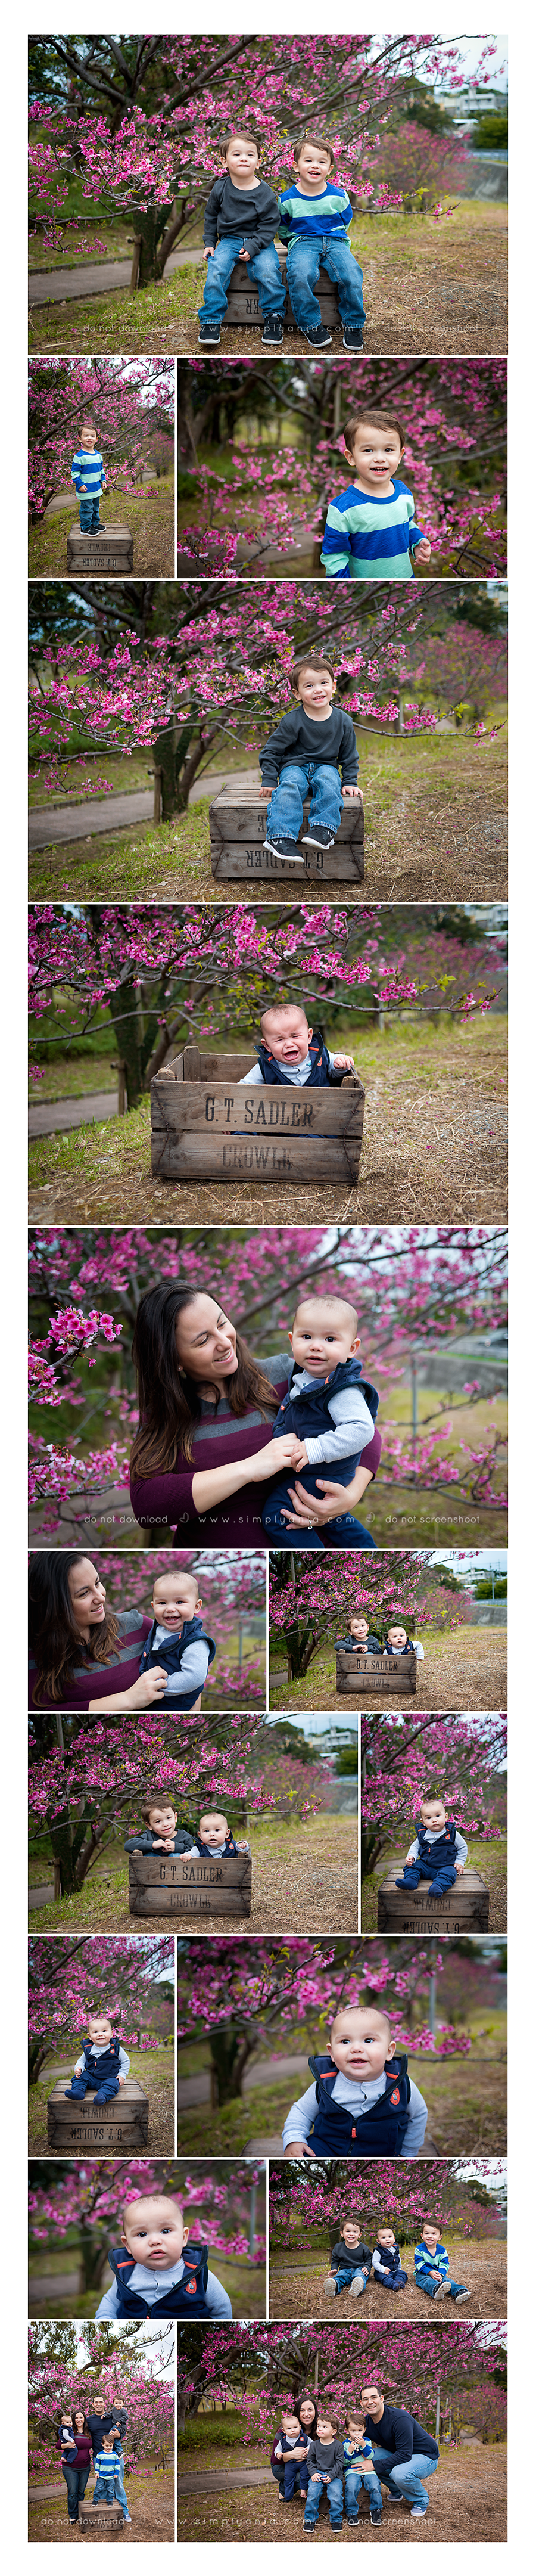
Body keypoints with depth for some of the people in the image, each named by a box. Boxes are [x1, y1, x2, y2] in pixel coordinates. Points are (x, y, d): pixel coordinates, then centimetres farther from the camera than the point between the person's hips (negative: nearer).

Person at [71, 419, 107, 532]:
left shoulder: (98, 455, 6)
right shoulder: (80, 456, -17)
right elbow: (75, 472, -15)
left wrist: (103, 480, 13)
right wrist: (80, 484, -21)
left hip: (97, 488, 7)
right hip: (85, 489, -7)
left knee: (96, 507, 20)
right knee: (87, 508, 0)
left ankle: (95, 523, 37)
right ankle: (86, 527, 12)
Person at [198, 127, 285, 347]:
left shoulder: (265, 194, -6)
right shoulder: (220, 188, 1)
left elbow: (269, 225, -4)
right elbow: (211, 217, 14)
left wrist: (253, 247, -16)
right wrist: (209, 244, 7)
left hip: (260, 241, -2)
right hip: (229, 240, 2)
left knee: (268, 271, -28)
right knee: (216, 269, -25)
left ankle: (274, 316, -9)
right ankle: (210, 320, -18)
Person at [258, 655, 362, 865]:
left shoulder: (343, 721, 2)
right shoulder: (292, 721, -7)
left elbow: (349, 755, 15)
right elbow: (271, 750, 1)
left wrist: (350, 782, 8)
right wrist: (269, 780, -4)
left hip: (326, 767, 2)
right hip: (295, 766, -2)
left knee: (328, 783, -34)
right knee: (289, 787, -35)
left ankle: (323, 830, -45)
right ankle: (281, 838, -47)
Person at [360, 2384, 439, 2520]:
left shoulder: (400, 2419, -29)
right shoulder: (367, 2421, -6)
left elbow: (405, 2455, -32)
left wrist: (376, 2465, -32)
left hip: (425, 2456, -7)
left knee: (400, 2473, -37)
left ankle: (421, 2502, -5)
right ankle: (397, 2492, 6)